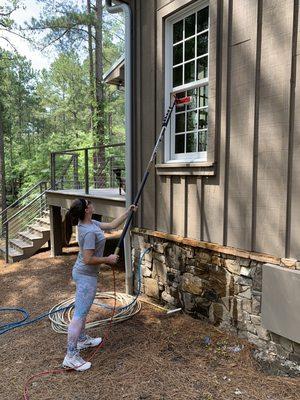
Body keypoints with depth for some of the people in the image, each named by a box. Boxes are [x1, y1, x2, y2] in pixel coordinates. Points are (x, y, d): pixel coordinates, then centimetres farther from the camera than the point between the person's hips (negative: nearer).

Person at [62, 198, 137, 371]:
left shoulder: (90, 223, 2)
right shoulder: (89, 232, -28)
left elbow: (112, 225, 12)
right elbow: (88, 260, -28)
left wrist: (128, 212, 13)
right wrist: (108, 260, -15)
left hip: (83, 273, 10)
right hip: (86, 276, -10)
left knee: (83, 310, 24)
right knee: (80, 314, -3)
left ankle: (82, 339, 42)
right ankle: (71, 356, 6)